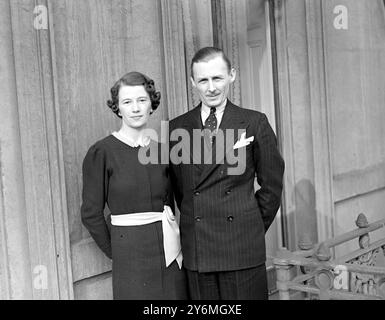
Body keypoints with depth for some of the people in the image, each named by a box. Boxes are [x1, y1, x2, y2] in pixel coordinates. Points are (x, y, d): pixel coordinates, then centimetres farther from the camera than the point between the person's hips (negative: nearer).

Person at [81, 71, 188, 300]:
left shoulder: (162, 150, 5)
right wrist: (114, 251, 2)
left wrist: (168, 239, 9)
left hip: (170, 248, 4)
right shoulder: (102, 152, -8)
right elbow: (91, 213, -5)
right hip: (132, 254, -4)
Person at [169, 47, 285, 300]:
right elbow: (177, 186, 12)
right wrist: (194, 220, 9)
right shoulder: (177, 128, 5)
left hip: (243, 247, -2)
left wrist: (253, 228, 6)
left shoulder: (254, 123, -1)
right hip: (196, 249, 2)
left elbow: (272, 184, 4)